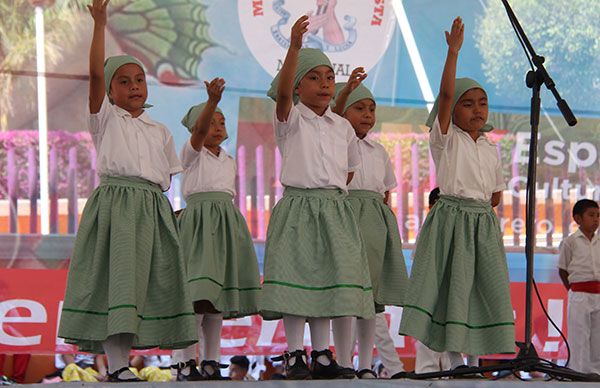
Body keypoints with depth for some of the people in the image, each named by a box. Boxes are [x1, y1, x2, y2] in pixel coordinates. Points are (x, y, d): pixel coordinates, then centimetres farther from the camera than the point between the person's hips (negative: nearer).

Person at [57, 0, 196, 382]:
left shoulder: (160, 131, 20)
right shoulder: (106, 118, 9)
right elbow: (96, 73, -4)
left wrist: (165, 207, 5)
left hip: (153, 208, 4)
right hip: (114, 203, -4)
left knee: (149, 281, -1)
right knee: (115, 278, -12)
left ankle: (121, 360, 3)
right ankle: (116, 365, -15)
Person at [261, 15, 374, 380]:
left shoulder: (342, 126, 12)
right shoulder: (291, 119, -2)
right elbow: (282, 94, -23)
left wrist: (336, 193, 12)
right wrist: (295, 47, -35)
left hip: (334, 212, 4)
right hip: (297, 207, -4)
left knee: (328, 281, 5)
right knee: (296, 281, -6)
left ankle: (322, 356, 11)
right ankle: (295, 357, -1)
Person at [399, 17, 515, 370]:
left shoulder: (491, 148, 13)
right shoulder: (445, 138, -1)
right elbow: (446, 94, -15)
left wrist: (478, 206, 6)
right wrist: (454, 51, -21)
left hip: (484, 223, 5)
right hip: (451, 220, -5)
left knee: (491, 287, 0)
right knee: (454, 286, -6)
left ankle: (486, 359, 5)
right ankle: (455, 359, -3)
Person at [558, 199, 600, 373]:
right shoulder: (570, 241, -4)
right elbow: (562, 269, 3)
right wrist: (572, 290, 2)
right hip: (580, 295, -5)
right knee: (580, 337, -4)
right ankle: (578, 372, 0)